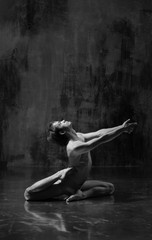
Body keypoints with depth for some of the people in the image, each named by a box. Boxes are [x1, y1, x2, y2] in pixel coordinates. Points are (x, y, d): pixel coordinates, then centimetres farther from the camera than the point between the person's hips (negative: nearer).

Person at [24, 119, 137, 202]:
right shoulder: (74, 147, -28)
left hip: (76, 184, 9)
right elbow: (102, 139, -28)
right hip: (65, 185, -9)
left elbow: (99, 133, 4)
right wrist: (123, 128, -22)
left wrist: (121, 127, -3)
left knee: (110, 187, 12)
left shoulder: (79, 136, -2)